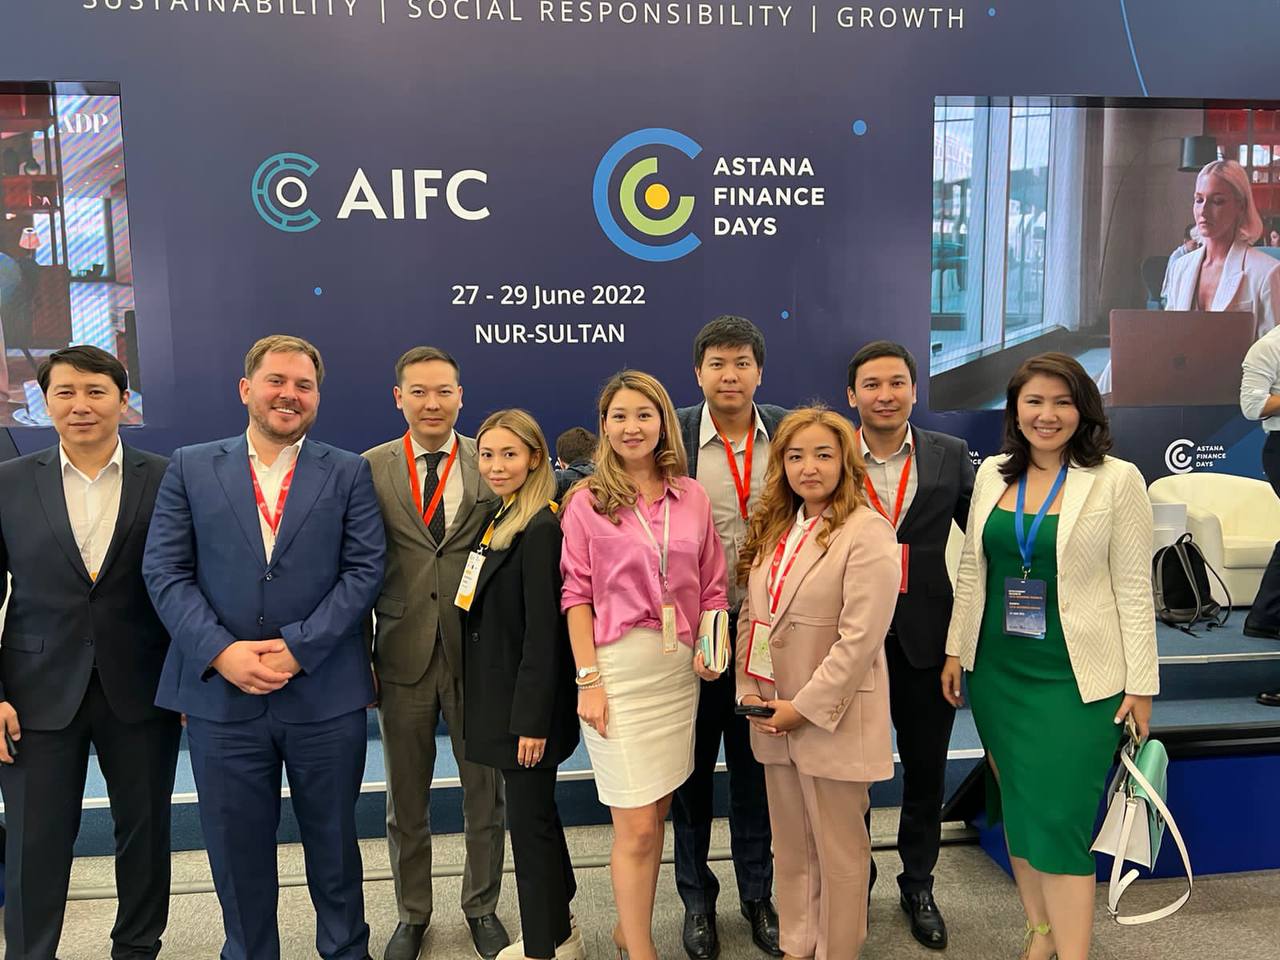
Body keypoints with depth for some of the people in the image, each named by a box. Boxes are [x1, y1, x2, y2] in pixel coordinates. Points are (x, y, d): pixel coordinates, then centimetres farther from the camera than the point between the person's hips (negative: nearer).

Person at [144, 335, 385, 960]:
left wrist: (297, 646, -14)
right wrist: (222, 651, -13)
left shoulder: (348, 473, 2)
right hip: (220, 692, 1)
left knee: (333, 838, 15)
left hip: (325, 693, 0)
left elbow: (364, 569, -4)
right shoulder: (190, 468, 5)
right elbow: (164, 570, -1)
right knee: (236, 847, 13)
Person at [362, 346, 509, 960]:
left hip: (479, 650, 0)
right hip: (403, 652, 1)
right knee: (405, 798, 15)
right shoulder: (370, 469, 1)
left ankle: (482, 908, 34)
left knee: (485, 791, 12)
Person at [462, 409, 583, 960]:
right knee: (535, 815, 20)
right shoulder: (496, 521, 10)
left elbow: (543, 631, -20)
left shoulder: (540, 528, -18)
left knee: (530, 821, 4)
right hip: (500, 697, 9)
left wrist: (532, 719, -20)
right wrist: (495, 706, 13)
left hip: (527, 701, -9)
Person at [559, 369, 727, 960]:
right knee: (636, 827, -1)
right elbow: (576, 594, -4)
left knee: (657, 813, 14)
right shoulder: (587, 500, -2)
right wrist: (587, 679, -10)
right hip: (618, 668, -4)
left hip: (680, 669, 4)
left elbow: (712, 585, 11)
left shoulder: (691, 496, 7)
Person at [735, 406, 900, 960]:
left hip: (832, 719, -6)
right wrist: (749, 690, -1)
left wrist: (805, 706, -17)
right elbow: (750, 614, 11)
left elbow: (860, 637, -19)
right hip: (774, 716, 7)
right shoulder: (773, 529, 10)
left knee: (838, 849, 10)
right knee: (790, 846, 19)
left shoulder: (867, 533, -13)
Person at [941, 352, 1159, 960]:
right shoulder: (992, 474, 5)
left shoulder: (1117, 479, -7)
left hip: (1077, 678, -5)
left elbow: (1134, 587, -6)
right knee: (1016, 808, 15)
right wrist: (956, 650, 10)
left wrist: (1141, 684, -6)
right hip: (997, 670, 5)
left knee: (1058, 818, -4)